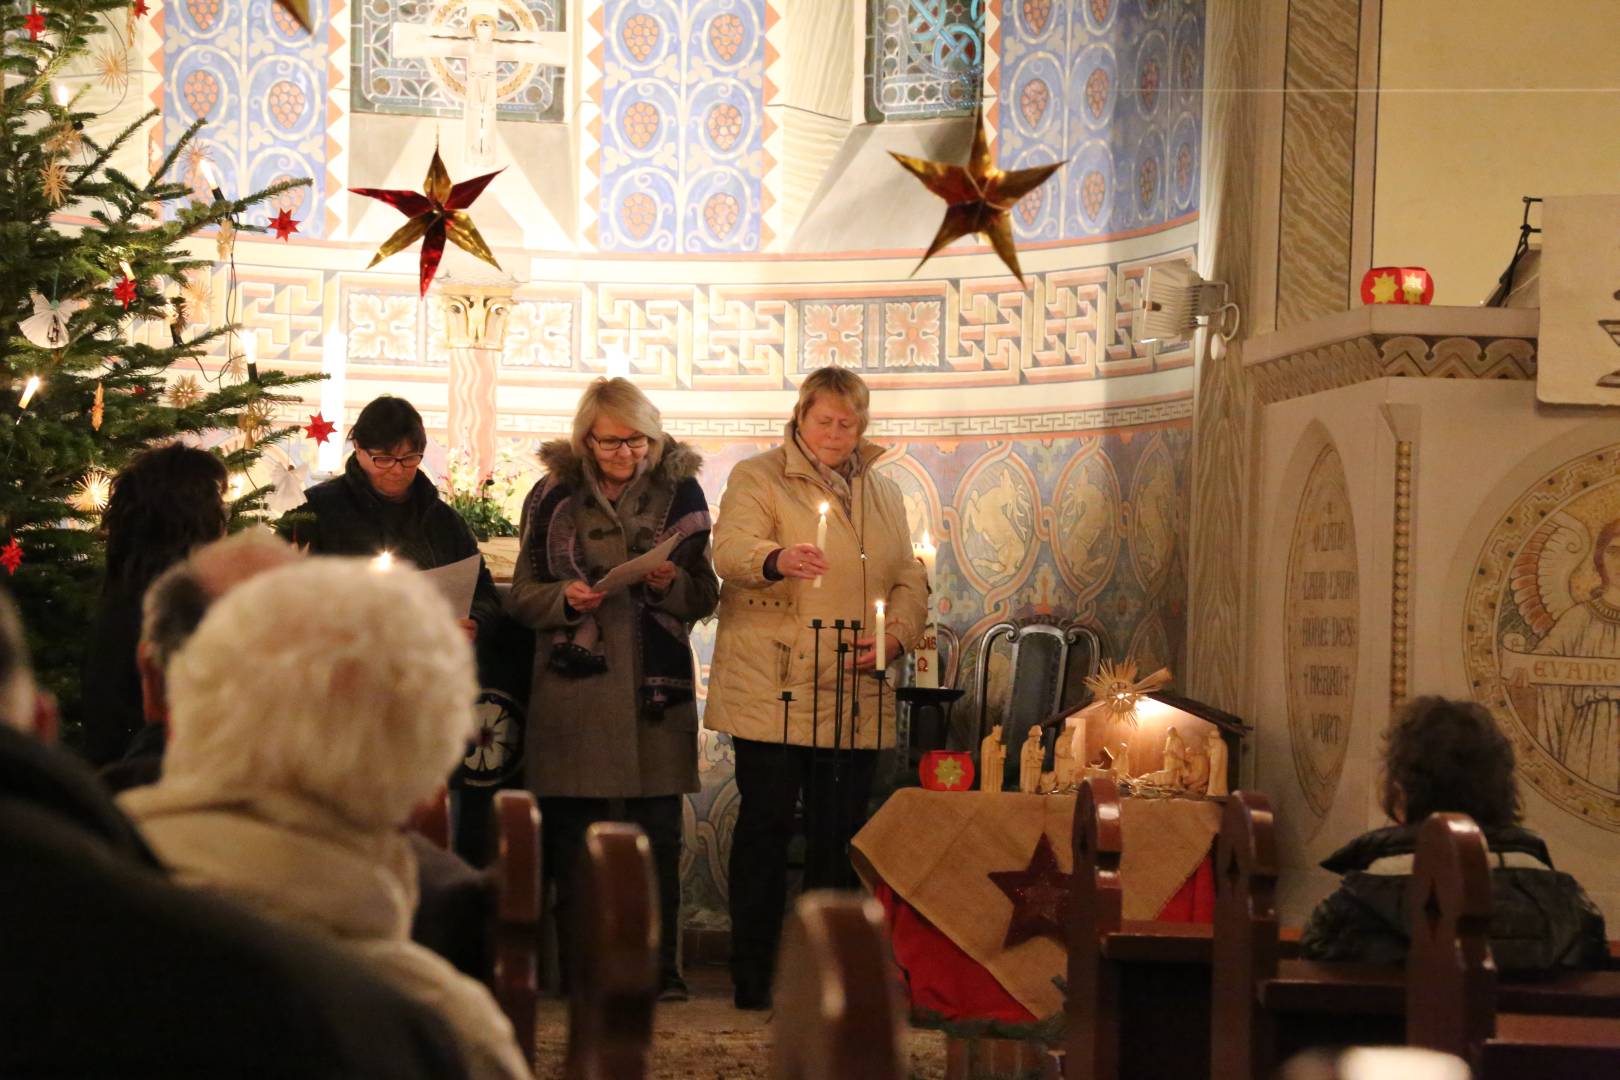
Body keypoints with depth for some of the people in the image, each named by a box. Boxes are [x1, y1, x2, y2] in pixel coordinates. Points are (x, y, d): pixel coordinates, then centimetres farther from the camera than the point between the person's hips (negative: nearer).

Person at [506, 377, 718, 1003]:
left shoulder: (679, 491, 7)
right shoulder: (554, 495, 6)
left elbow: (705, 598, 8)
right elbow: (521, 595, 7)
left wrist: (670, 584, -13)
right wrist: (566, 597, -12)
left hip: (655, 685, 0)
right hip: (573, 685, 0)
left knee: (658, 833, -1)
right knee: (573, 836, 0)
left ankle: (660, 969, 7)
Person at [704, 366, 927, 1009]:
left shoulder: (884, 494, 19)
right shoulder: (758, 479, 1)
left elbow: (909, 581, 20)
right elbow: (729, 549, -16)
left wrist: (896, 635, 0)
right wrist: (776, 559, -38)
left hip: (853, 696, 4)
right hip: (772, 691, -4)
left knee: (838, 834, 5)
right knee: (766, 825, -3)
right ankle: (754, 976, 3)